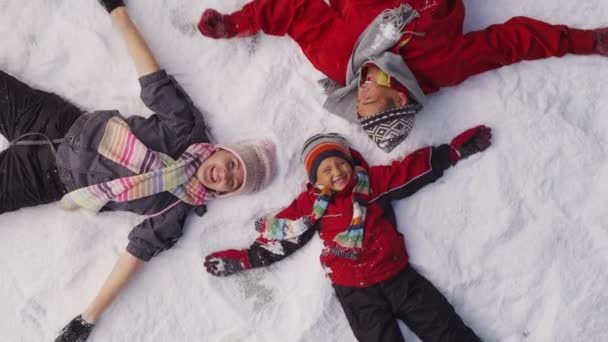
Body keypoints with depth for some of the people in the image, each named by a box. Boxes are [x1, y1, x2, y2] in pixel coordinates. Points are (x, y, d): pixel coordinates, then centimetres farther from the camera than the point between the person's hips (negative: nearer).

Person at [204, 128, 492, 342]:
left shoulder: (374, 181, 7)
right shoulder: (312, 203, 4)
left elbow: (418, 166, 11)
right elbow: (279, 235, 6)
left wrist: (457, 149, 10)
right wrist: (242, 259, 2)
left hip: (396, 275, 2)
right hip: (354, 290, -2)